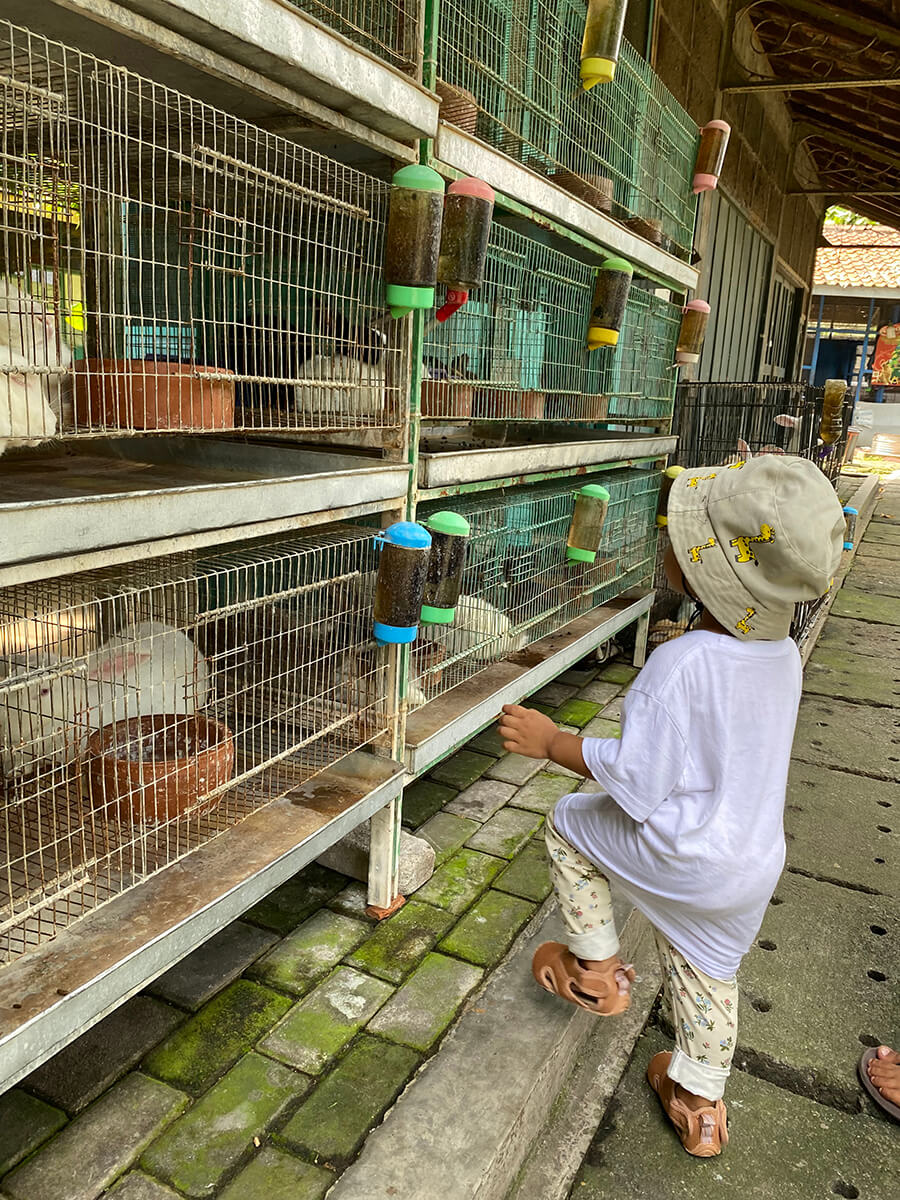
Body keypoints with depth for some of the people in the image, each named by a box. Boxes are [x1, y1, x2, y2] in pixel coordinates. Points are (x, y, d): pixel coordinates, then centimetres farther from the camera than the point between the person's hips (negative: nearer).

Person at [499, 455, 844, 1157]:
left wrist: (551, 743, -14)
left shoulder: (681, 664, -31)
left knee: (570, 826, 17)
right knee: (706, 969, 27)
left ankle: (596, 969, 30)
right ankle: (699, 1103, 47)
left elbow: (637, 784, -26)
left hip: (682, 855, -7)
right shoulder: (784, 656, -7)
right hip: (758, 860, 7)